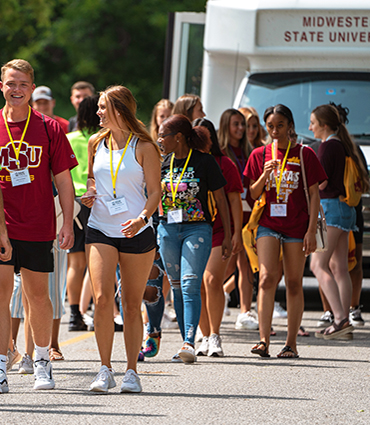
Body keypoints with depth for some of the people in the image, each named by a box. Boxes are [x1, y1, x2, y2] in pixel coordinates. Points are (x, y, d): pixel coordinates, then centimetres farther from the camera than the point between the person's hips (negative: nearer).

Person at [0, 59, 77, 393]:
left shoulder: (49, 129, 2)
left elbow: (63, 179, 4)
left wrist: (68, 224, -2)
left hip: (38, 228, 0)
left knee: (38, 296, 8)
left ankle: (42, 361, 26)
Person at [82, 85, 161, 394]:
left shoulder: (143, 147, -4)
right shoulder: (96, 143, 8)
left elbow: (155, 191, -4)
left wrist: (142, 218, -22)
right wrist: (89, 192, 3)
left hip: (137, 232, -2)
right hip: (100, 229, 2)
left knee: (132, 304, 4)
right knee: (102, 299, -13)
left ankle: (132, 371, 14)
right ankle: (105, 370, -5)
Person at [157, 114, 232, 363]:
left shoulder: (204, 162, -5)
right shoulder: (162, 162, 8)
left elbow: (220, 199, 0)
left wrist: (228, 236, -1)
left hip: (197, 230, -5)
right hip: (168, 230, 5)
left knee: (190, 286, -16)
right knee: (177, 288, 7)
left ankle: (189, 343, -23)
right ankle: (187, 347, 13)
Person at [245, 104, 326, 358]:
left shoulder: (304, 154, 1)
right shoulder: (260, 155, 8)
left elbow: (314, 194, 0)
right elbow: (253, 195, 9)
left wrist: (312, 230, -7)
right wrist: (265, 175, -11)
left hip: (297, 227, -1)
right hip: (268, 224, 1)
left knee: (294, 283, 3)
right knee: (267, 278, -13)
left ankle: (291, 343, 10)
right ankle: (264, 341, -20)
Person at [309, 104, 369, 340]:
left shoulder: (328, 146, -11)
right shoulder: (344, 146, 15)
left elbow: (322, 182, -16)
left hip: (331, 206, -10)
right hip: (345, 209, 10)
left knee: (319, 264, -14)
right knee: (339, 267, 10)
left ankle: (340, 319, -24)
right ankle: (344, 320, 10)